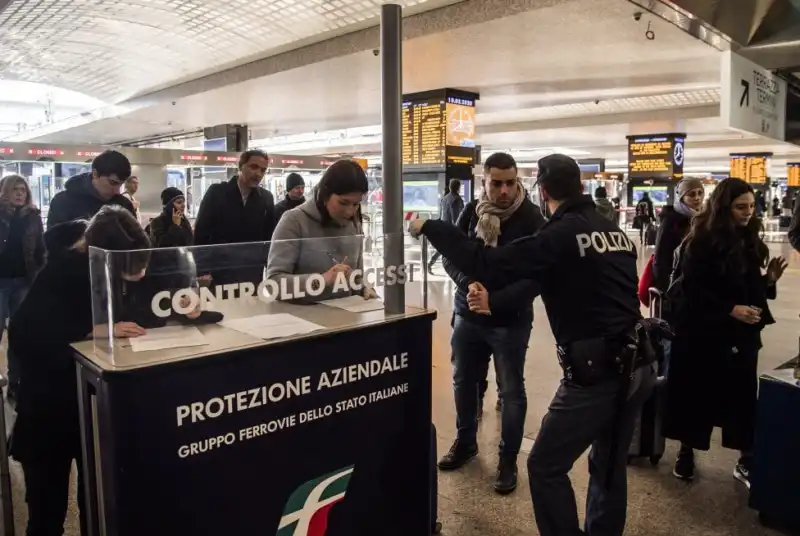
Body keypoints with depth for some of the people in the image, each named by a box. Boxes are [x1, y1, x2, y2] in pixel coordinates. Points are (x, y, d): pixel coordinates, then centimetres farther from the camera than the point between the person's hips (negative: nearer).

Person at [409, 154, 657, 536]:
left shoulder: (560, 235, -12)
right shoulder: (616, 232, 10)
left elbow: (488, 267, -18)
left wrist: (430, 228, -9)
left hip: (596, 373, -8)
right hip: (637, 367, 8)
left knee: (546, 468, 7)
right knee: (609, 466, 22)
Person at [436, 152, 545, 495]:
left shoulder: (532, 219, -13)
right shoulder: (471, 212, 0)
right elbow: (450, 256, 0)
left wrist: (494, 302, -25)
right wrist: (468, 284, -20)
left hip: (510, 321, -4)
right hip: (467, 315, 4)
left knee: (511, 391, 7)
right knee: (464, 382, 17)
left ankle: (508, 460, 23)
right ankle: (465, 442, 39)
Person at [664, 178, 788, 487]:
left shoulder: (750, 240, 7)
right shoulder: (701, 242, -12)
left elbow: (751, 285, 14)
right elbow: (692, 289, -16)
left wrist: (769, 280, -5)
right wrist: (731, 309, -23)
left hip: (742, 333, 5)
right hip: (703, 331, -5)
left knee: (744, 396, 8)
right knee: (696, 393, 7)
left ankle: (746, 461, 22)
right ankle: (686, 452, 25)